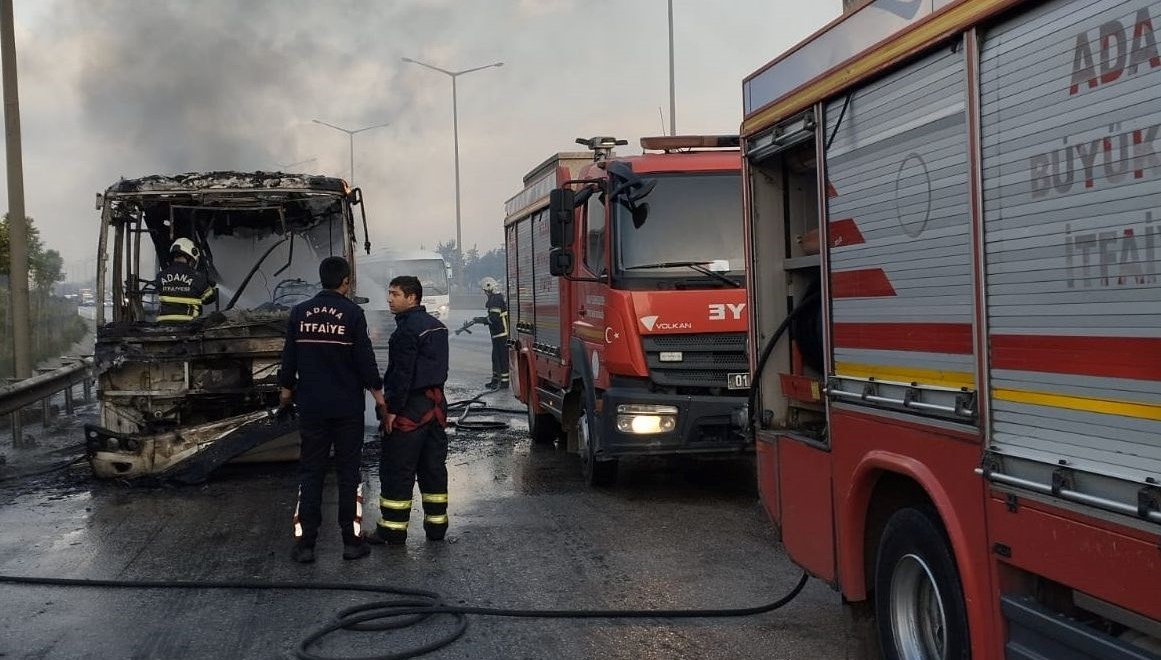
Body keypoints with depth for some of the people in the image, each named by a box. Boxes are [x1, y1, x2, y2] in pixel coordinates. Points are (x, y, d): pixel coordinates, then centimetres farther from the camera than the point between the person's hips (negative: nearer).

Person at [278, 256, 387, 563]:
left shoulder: (299, 312, 1)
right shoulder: (352, 313, -9)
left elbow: (289, 359, 7)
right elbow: (365, 359, -8)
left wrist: (287, 391, 21)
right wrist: (378, 395, 2)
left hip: (311, 407, 3)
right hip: (347, 407, -2)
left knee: (310, 473, 7)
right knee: (348, 473, 7)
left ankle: (305, 544, 5)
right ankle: (352, 541, 9)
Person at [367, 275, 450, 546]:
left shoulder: (407, 330, -16)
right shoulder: (437, 326, 13)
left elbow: (402, 373, -20)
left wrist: (392, 409, -17)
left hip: (411, 408, -9)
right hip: (437, 405, 9)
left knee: (396, 470, -1)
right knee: (433, 467, 13)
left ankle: (393, 530, 3)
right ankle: (436, 525, 17)